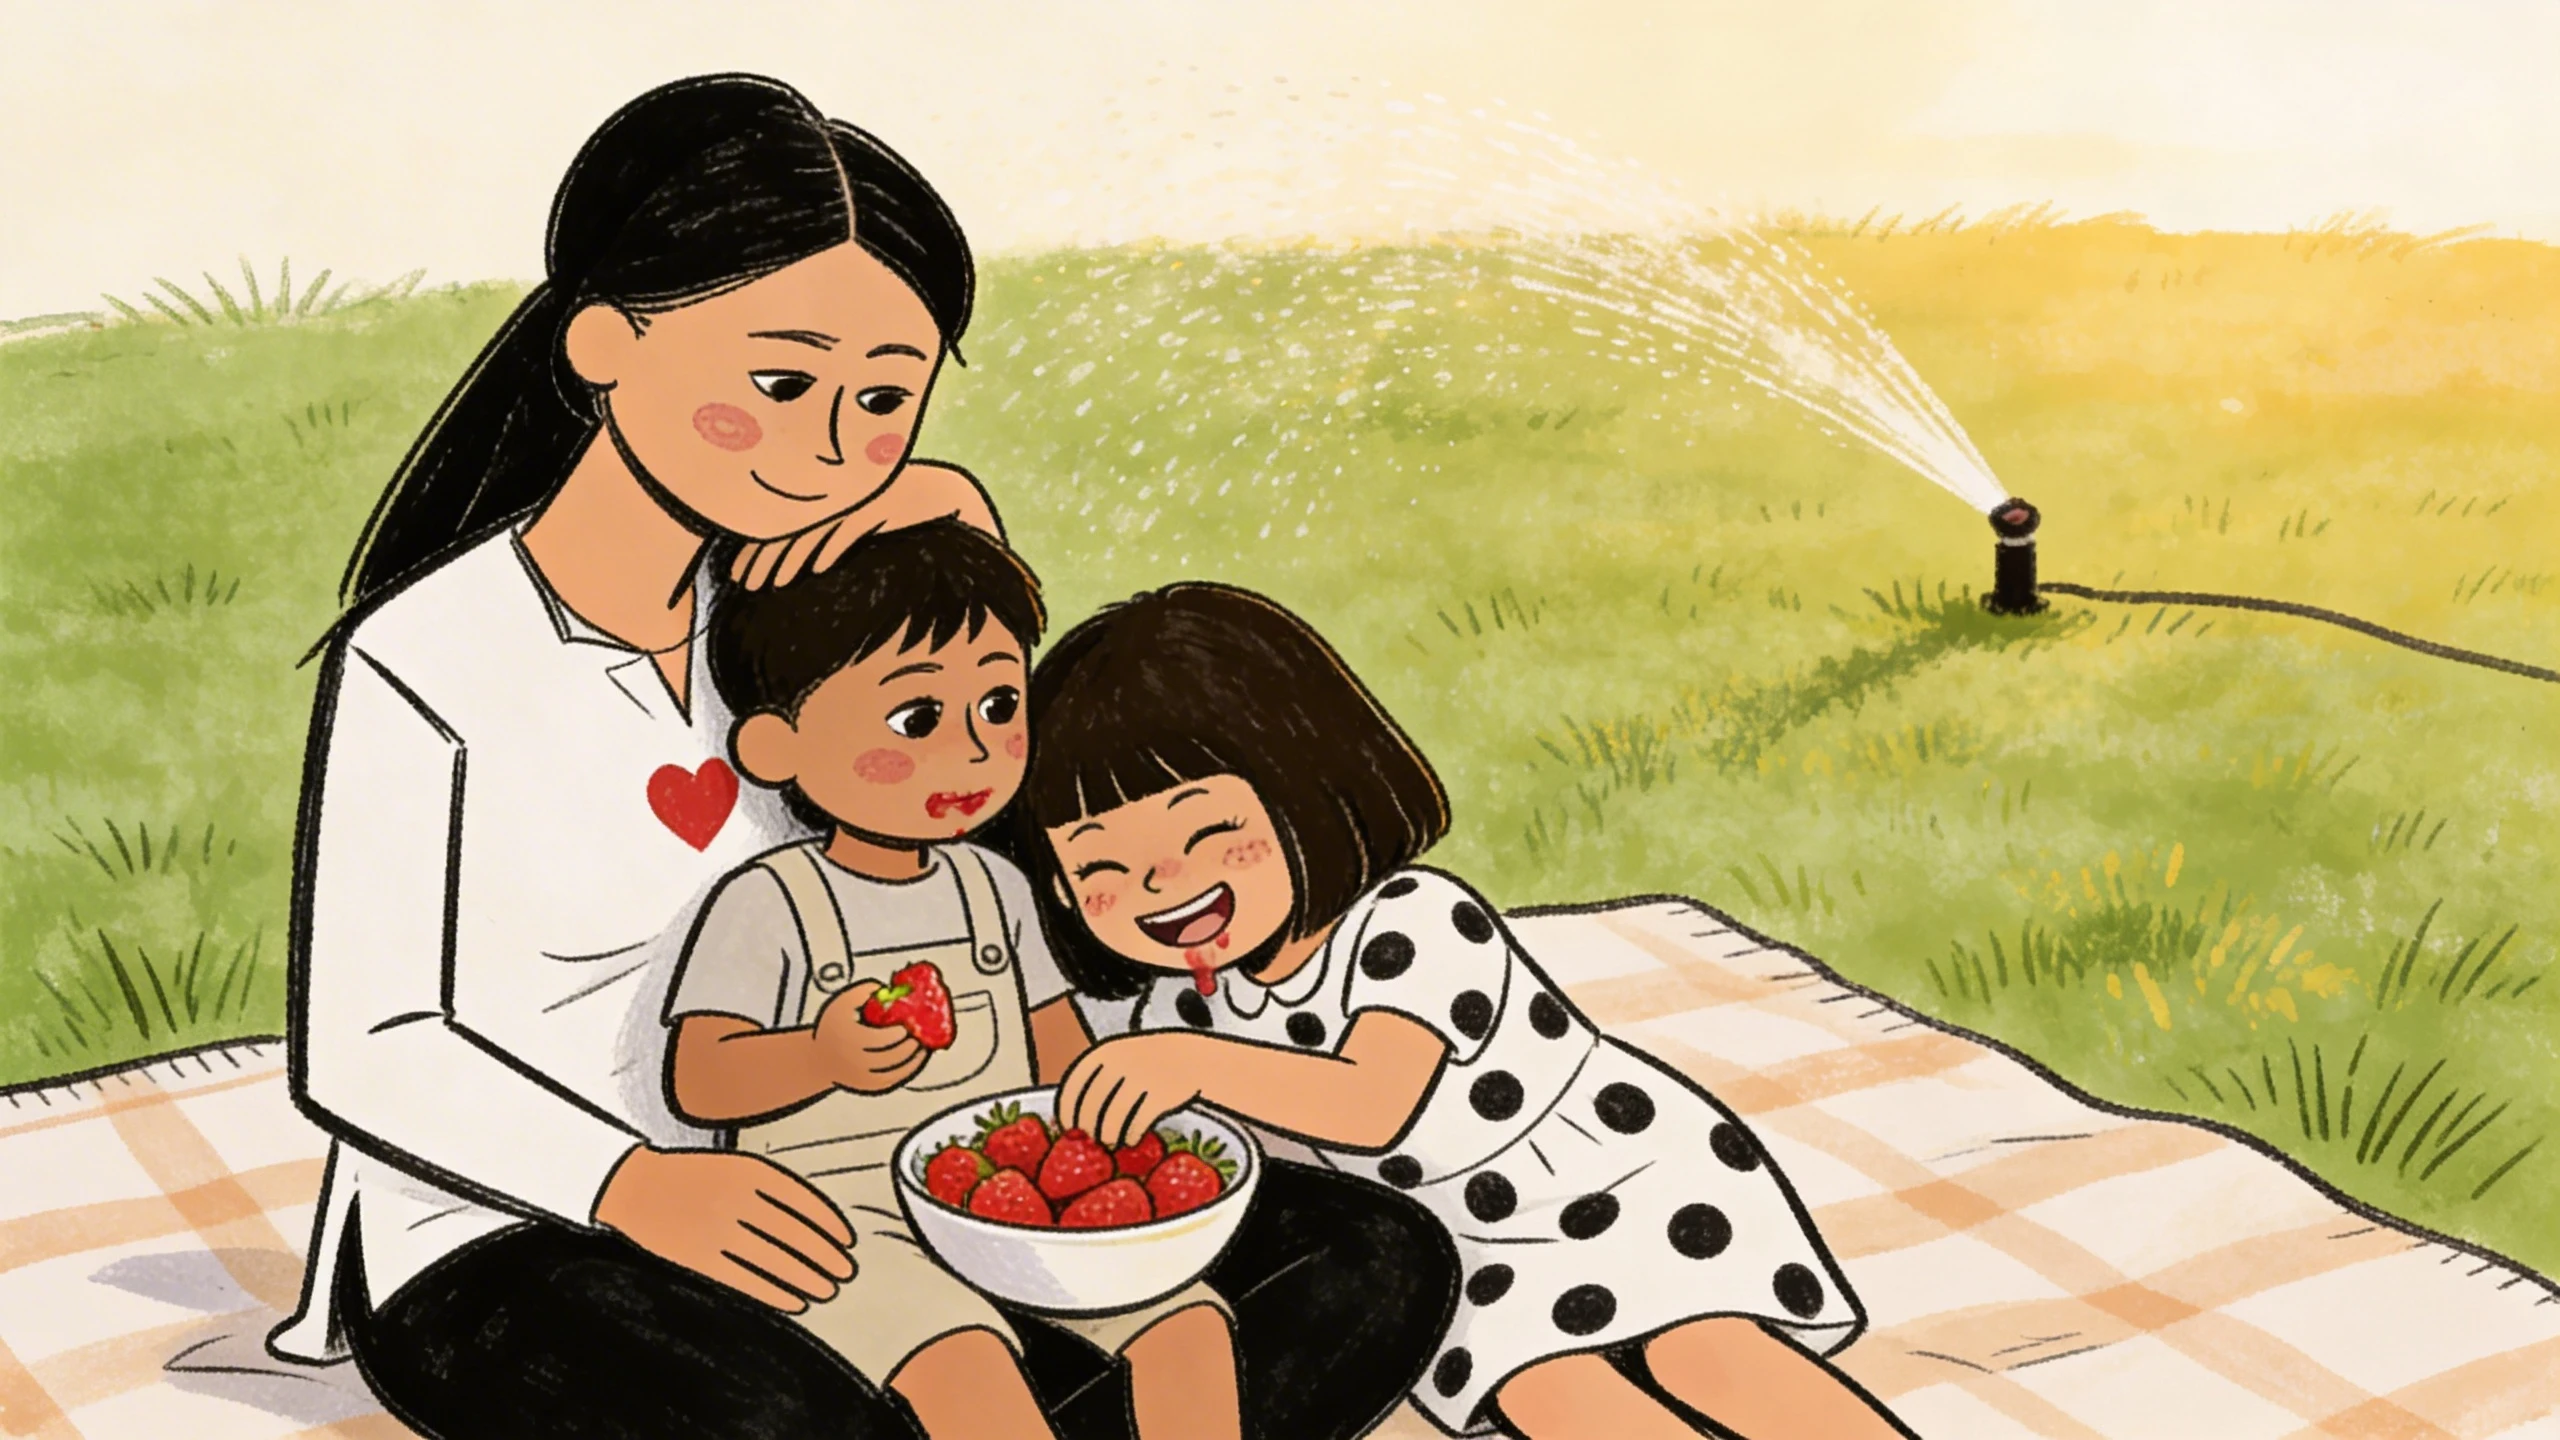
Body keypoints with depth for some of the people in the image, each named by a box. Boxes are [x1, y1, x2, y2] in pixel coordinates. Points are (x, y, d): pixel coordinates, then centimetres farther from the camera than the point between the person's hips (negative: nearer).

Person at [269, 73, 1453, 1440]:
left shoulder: (780, 592, 4)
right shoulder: (425, 659, -13)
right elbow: (364, 1054, -12)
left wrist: (958, 523, -2)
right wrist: (635, 1183, -29)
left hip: (806, 1209, 6)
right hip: (508, 1250, -6)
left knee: (1376, 1263, -7)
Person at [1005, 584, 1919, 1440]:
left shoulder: (1413, 925, -23)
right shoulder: (1184, 1007, -3)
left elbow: (1375, 1107, -38)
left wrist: (1194, 1064, -49)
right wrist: (1098, 1127, -19)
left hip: (1630, 1179, -4)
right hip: (1484, 1257, 5)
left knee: (1705, 1353, -25)